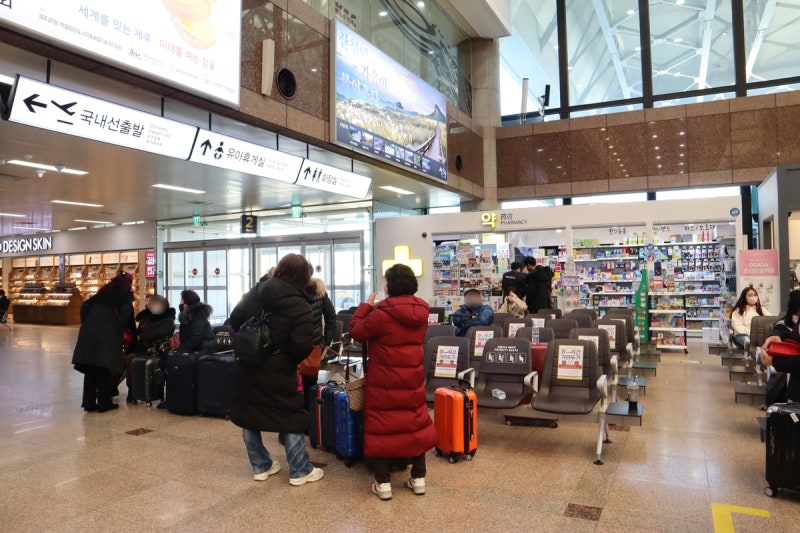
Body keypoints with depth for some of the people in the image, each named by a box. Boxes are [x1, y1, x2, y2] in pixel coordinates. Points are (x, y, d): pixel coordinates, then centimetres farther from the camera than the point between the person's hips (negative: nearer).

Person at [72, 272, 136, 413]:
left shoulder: (104, 291, 23)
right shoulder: (126, 294, 6)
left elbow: (85, 306, 18)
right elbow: (126, 312, -11)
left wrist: (86, 324, 19)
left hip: (88, 332, 5)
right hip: (107, 334, -5)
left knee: (90, 369, 10)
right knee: (104, 369, 2)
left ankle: (89, 403, 15)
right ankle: (104, 403, 8)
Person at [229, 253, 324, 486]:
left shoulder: (255, 292, 1)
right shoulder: (301, 306, -16)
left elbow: (235, 320, 6)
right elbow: (303, 346, -21)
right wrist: (291, 360, 0)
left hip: (247, 366, 5)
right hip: (277, 372, -5)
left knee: (249, 415, 16)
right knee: (292, 417, 8)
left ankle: (260, 467, 28)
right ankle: (300, 471, 16)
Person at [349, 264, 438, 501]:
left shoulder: (382, 314, -19)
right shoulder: (421, 311, -2)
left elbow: (356, 331, -9)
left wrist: (367, 305, 1)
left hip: (384, 380, -5)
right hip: (412, 378, 5)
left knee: (380, 426, 6)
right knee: (416, 423, 16)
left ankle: (383, 483, 10)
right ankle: (418, 477, 23)